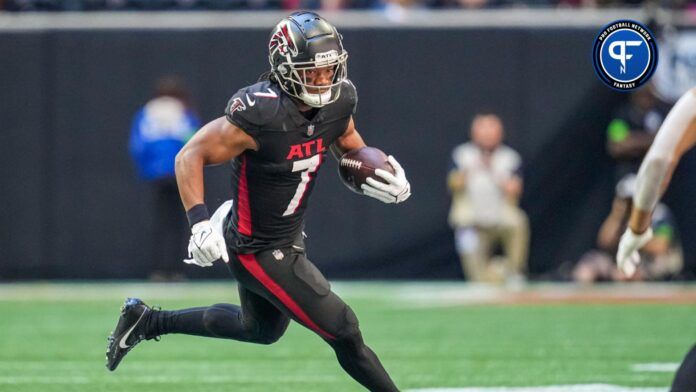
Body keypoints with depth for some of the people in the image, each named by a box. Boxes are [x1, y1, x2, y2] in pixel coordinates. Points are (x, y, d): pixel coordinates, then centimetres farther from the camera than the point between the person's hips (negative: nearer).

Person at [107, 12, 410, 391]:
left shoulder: (338, 102, -7)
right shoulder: (261, 114, -29)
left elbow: (350, 146, 13)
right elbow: (190, 157, -23)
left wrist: (384, 176, -8)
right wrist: (199, 222, -35)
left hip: (289, 238, 9)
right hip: (260, 252, -9)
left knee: (262, 329, 31)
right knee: (342, 330, -7)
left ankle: (147, 320, 41)